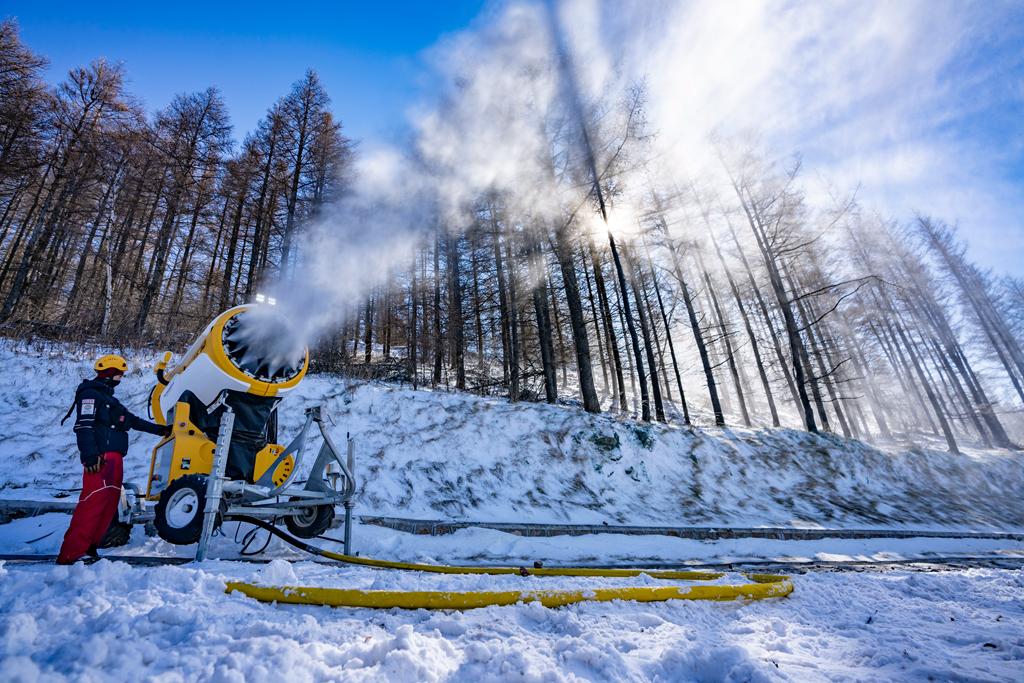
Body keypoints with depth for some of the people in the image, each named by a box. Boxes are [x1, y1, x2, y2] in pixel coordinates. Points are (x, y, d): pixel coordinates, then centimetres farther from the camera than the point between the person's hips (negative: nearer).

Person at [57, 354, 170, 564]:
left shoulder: (107, 398, 26)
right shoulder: (90, 394, -5)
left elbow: (133, 420, 30)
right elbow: (84, 426, -17)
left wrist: (160, 430, 31)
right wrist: (89, 455, -27)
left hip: (114, 458, 10)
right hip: (100, 458, -10)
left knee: (110, 504, 10)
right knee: (93, 503, -15)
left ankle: (88, 547, 16)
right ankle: (69, 555, -13)